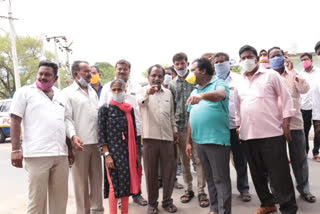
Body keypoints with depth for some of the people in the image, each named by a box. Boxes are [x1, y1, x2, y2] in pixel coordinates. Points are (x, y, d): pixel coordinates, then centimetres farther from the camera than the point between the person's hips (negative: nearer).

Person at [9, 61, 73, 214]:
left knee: (60, 198, 9)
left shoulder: (59, 95, 18)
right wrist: (16, 150, -10)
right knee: (36, 199, 0)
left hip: (61, 155, 5)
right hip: (37, 155, -5)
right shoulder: (25, 92, 5)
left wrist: (69, 148, 17)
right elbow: (15, 121, -1)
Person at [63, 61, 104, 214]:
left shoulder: (93, 92, 19)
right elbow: (67, 118, -8)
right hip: (80, 143, -6)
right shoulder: (68, 93, 0)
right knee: (81, 180, 1)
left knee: (97, 178, 10)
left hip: (96, 142, 6)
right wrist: (73, 136, -22)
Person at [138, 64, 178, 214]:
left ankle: (167, 201, 23)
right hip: (150, 137, -3)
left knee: (169, 171, 7)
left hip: (167, 137, 3)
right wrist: (148, 92, -44)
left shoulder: (168, 93, 13)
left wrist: (174, 129, 16)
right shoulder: (143, 90, 0)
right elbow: (140, 101, -24)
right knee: (151, 172, 6)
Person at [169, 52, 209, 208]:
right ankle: (188, 189, 23)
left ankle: (201, 191, 8)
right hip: (180, 126, 3)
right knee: (184, 160, 10)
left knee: (199, 159, -2)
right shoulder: (172, 84, 11)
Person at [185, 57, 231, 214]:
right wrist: (188, 142, 15)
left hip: (217, 140, -7)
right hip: (199, 141, 7)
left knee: (221, 179, 0)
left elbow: (220, 95, -27)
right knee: (210, 179, 16)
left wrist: (202, 95, -46)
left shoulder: (219, 83, -2)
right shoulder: (194, 92, 18)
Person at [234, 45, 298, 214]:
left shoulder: (270, 75, 2)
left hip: (272, 134, -5)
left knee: (279, 174, -1)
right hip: (248, 136, 5)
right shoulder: (239, 84, 13)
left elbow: (286, 98, 0)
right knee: (257, 174, 14)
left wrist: (285, 123, -6)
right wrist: (238, 128, 12)